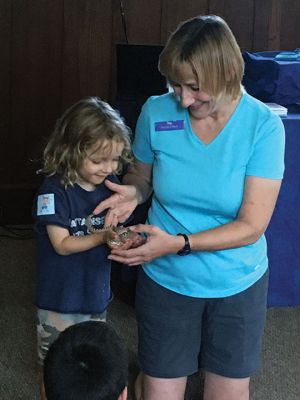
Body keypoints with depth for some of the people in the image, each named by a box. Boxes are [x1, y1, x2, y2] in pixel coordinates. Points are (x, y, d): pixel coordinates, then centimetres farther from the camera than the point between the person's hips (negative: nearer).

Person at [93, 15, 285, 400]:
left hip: (237, 284, 0)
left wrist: (178, 244, -28)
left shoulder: (263, 126, -17)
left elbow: (252, 226, -18)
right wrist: (132, 193, -16)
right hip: (166, 281, 1)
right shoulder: (156, 112, -11)